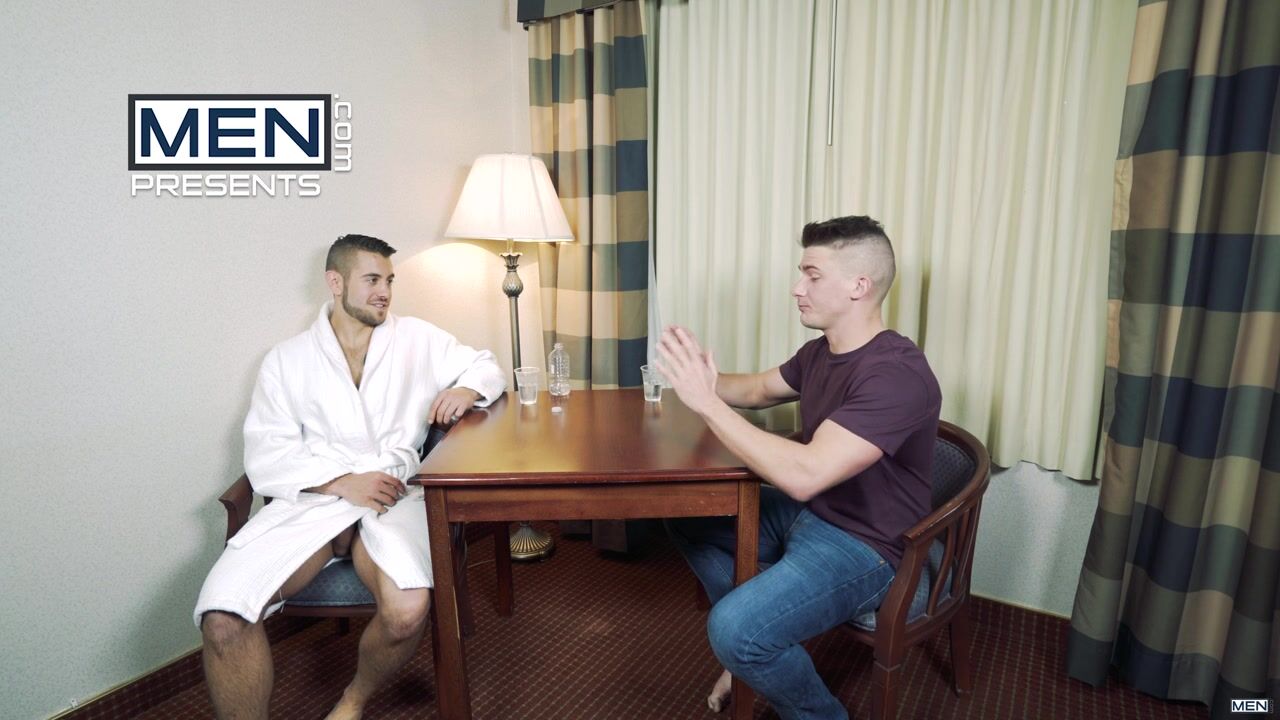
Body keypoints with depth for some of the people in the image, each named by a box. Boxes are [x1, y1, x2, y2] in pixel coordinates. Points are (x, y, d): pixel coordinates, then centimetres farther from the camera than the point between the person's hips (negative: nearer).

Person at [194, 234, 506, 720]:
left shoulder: (417, 339, 13)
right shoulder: (286, 360, 11)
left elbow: (487, 366, 18)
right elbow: (265, 457, 3)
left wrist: (466, 389, -6)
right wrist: (343, 483, -12)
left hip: (394, 498, 0)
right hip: (308, 499, 1)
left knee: (408, 610, -28)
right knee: (222, 615, -26)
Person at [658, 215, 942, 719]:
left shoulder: (897, 373, -28)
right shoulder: (819, 352, 1)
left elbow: (805, 475, -36)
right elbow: (759, 390, 19)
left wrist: (707, 403, -32)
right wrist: (699, 378, -3)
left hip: (862, 546, -9)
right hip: (804, 511, 9)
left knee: (732, 629, -26)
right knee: (686, 516, 12)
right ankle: (753, 652, 21)